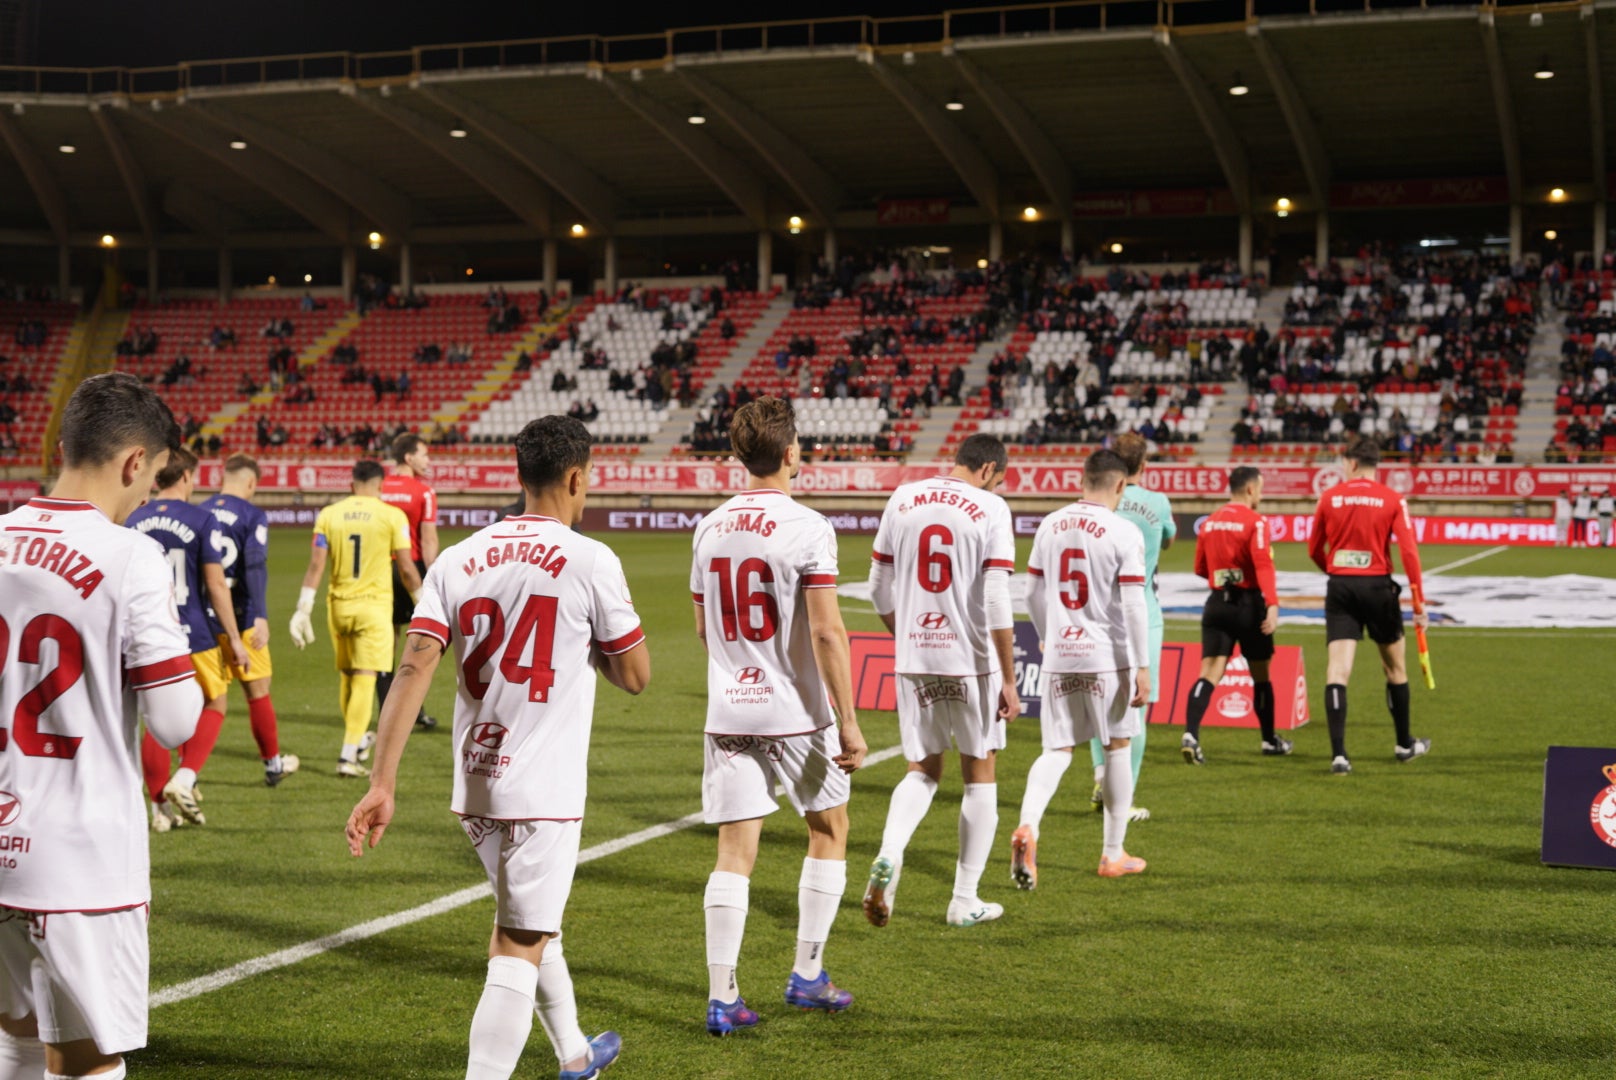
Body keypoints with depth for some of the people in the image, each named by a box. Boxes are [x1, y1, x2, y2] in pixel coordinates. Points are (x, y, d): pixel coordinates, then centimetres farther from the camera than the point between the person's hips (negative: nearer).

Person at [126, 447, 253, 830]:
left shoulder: (134, 522, 4)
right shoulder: (201, 521, -10)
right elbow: (216, 584, -10)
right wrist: (234, 638, -4)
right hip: (194, 634, -4)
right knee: (213, 705, 14)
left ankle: (160, 805, 13)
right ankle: (184, 779, -3)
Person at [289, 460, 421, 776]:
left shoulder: (328, 515, 3)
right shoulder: (392, 516, -4)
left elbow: (315, 565, -1)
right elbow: (406, 568, -3)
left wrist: (303, 610, 2)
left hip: (339, 605, 4)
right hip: (374, 605, -4)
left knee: (348, 676, 19)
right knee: (364, 680, -3)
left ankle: (358, 740, 36)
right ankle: (348, 756, -8)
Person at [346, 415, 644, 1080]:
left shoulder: (458, 560, 3)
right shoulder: (591, 562, -9)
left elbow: (413, 669, -7)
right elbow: (635, 676, -3)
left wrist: (382, 785, -9)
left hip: (475, 786, 6)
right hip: (543, 791, -6)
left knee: (529, 922, 25)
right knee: (518, 951, -1)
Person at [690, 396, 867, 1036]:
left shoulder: (710, 529, 5)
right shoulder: (807, 528, -13)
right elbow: (826, 633, -18)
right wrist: (848, 722, -13)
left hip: (727, 713, 4)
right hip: (796, 713, -4)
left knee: (734, 852, 5)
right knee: (828, 832, 16)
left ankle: (722, 996, 2)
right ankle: (807, 975, 20)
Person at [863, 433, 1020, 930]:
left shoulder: (902, 500, 5)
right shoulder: (990, 510, -8)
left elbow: (880, 590, 9)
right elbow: (997, 603, -13)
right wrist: (1009, 680, -7)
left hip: (913, 661, 4)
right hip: (972, 662, -3)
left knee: (922, 771, 16)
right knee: (979, 773, 12)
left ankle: (889, 855, -11)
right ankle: (966, 899, 16)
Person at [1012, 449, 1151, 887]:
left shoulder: (1050, 525, 5)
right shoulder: (1124, 532, -10)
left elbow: (1033, 594, 11)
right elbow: (1133, 605, -12)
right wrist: (1142, 666, -7)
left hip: (1059, 655, 4)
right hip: (1107, 656, -3)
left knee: (1057, 750, 8)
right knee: (1117, 748, 12)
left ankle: (1027, 828, -18)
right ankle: (1113, 854, 19)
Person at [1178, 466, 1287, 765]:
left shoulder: (1209, 522, 10)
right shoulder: (1255, 521, -8)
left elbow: (1200, 569, 17)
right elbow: (1263, 565, -20)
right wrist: (1272, 604, -26)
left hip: (1217, 603, 4)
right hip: (1248, 604, -4)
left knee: (1209, 674, -3)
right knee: (1260, 675, 12)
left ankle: (1190, 734, -23)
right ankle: (1270, 740, 26)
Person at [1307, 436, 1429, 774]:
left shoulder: (1329, 497, 2)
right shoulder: (1392, 499, -2)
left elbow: (1314, 550, 9)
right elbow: (1408, 550, -9)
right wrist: (1418, 601, -5)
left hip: (1340, 586, 0)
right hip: (1377, 585, 0)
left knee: (1337, 670, -3)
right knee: (1394, 667, 18)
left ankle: (1338, 753, -14)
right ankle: (1405, 744, 32)